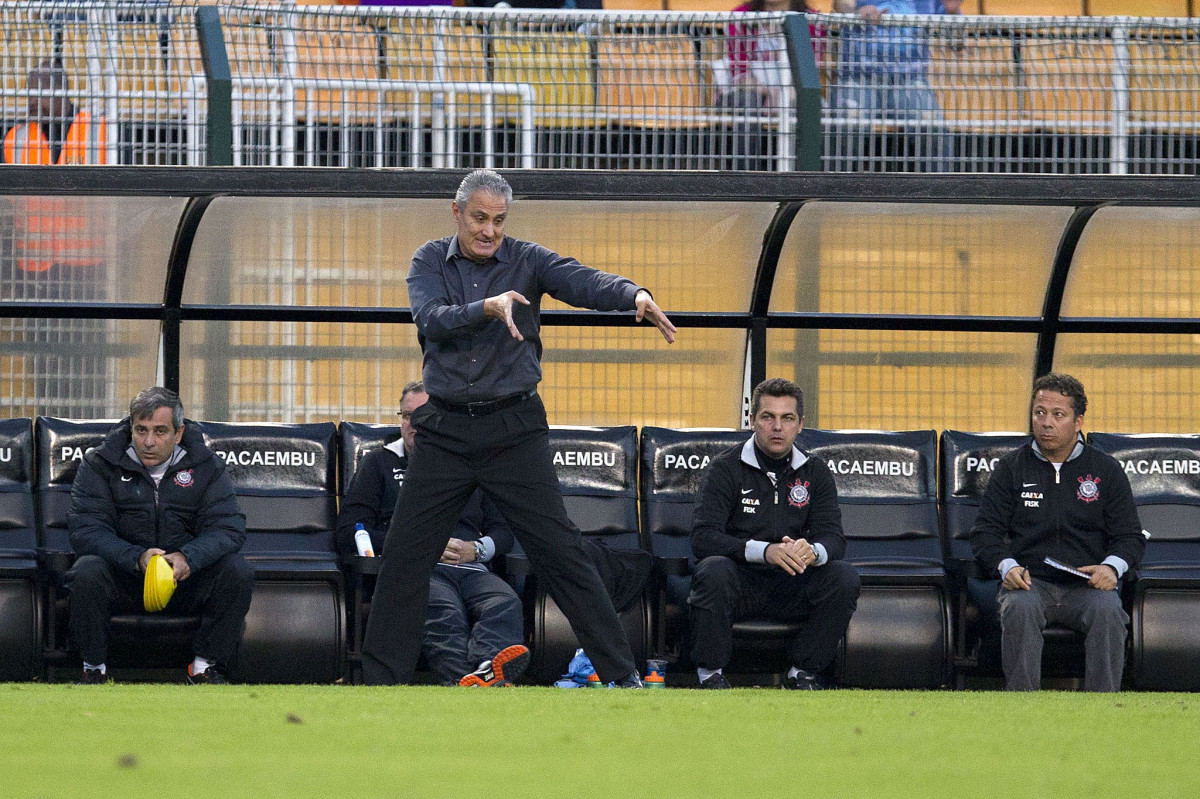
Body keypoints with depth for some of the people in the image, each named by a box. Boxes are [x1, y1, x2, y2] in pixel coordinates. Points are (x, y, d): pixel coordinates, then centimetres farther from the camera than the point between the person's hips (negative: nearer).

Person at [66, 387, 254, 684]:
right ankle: (94, 668, -12)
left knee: (238, 572, -24)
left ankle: (207, 666, -7)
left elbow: (228, 527, -10)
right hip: (122, 576, -2)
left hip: (185, 579, 2)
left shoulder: (205, 467, -1)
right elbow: (86, 531, -15)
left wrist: (189, 557, -31)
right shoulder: (100, 465, -5)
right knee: (87, 572, -34)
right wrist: (136, 557, -33)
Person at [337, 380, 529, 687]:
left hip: (471, 568, 2)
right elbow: (348, 534, 12)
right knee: (443, 610, -40)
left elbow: (503, 532, 26)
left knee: (505, 603, -36)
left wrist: (477, 550, 1)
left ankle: (486, 669, -68)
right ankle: (463, 678, -70)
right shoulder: (380, 463, 23)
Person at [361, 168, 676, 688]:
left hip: (514, 430, -2)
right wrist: (488, 308, -33)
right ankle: (381, 680, 12)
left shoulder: (527, 260, 0)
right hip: (445, 430, 2)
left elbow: (582, 282, -18)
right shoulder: (430, 261, 3)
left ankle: (622, 675, -4)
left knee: (559, 552, -6)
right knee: (404, 556, 2)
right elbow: (432, 319, -15)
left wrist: (634, 295, -38)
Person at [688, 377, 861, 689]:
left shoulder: (815, 472, 6)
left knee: (845, 578, -23)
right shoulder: (725, 468, -6)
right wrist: (765, 551, -34)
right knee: (713, 571, -36)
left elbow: (834, 538, -2)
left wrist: (812, 552, -29)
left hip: (792, 587, 3)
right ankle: (710, 673, -19)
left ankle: (803, 672, -8)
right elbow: (703, 538, -18)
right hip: (740, 582, -3)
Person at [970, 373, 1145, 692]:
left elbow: (1130, 535, 13)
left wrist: (1112, 567, -10)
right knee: (1019, 607, -35)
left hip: (1086, 585, 0)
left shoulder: (1106, 470, 12)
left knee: (1107, 610, -34)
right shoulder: (1011, 468, 12)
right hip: (1029, 581, 0)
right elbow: (985, 531, 10)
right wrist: (1006, 566, -11)